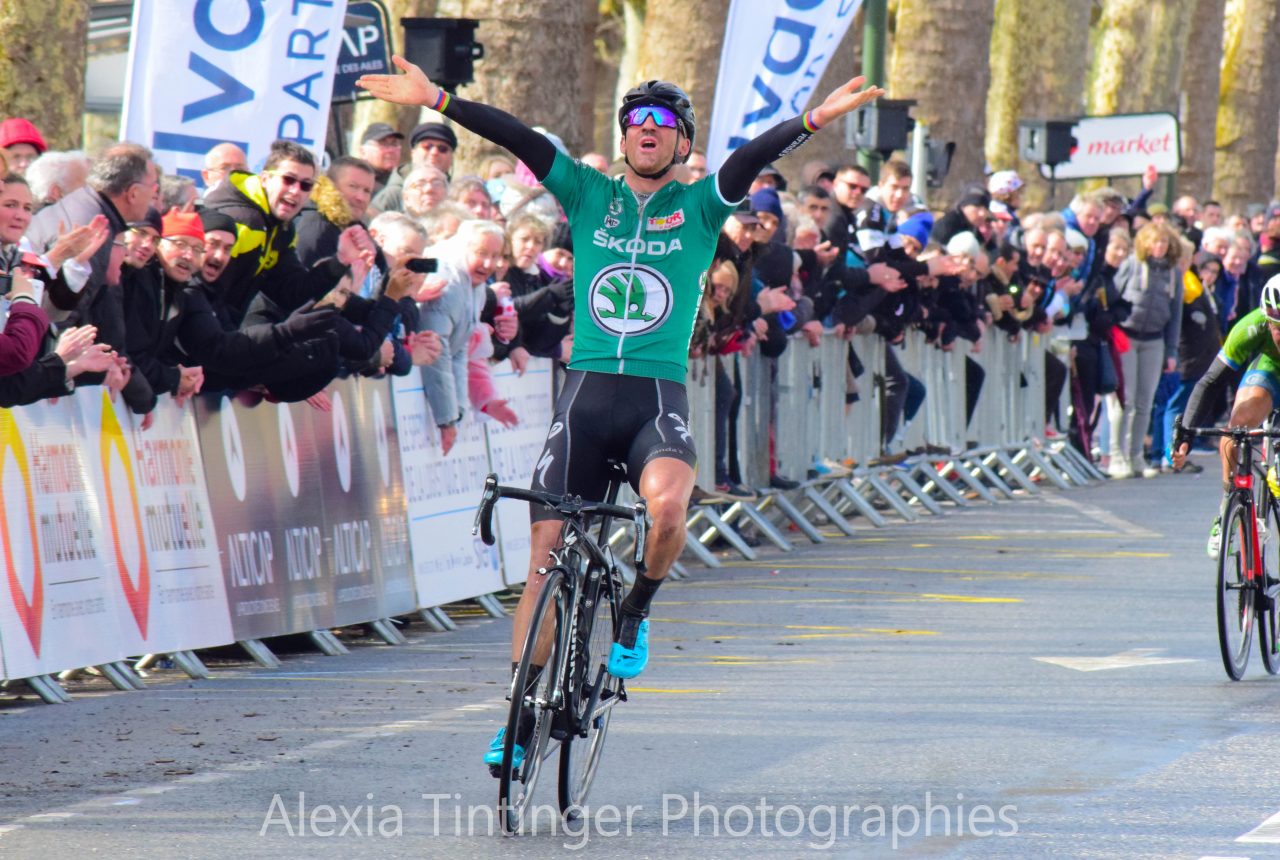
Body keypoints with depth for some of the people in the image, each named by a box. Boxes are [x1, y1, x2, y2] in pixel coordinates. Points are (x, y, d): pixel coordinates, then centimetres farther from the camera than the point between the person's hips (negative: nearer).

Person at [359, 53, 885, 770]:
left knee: (668, 505, -32)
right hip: (586, 394, 2)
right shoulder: (589, 195, 11)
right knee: (547, 552, -1)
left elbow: (754, 157, -10)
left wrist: (816, 120, -26)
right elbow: (521, 140, 0)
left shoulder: (699, 207, 7)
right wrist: (436, 100, -7)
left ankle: (637, 611, -2)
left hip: (660, 399, -2)